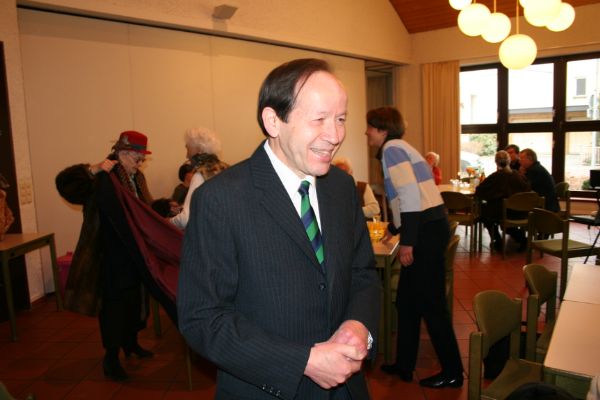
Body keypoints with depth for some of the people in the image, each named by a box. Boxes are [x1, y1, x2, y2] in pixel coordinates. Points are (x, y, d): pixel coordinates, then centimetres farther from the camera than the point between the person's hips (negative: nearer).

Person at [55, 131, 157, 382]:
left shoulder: (136, 178, 9)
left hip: (135, 254, 8)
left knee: (135, 298, 18)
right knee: (114, 303, 1)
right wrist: (92, 170, -33)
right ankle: (111, 357, 15)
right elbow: (65, 183, -24)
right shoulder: (104, 179, -14)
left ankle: (131, 343, 37)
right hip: (112, 256, -7)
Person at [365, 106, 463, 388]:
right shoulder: (398, 148, 20)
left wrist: (407, 242, -19)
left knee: (431, 304, 2)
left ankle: (452, 372, 17)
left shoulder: (392, 148, -9)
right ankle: (404, 365, 28)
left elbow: (410, 194, -20)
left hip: (426, 230, -10)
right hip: (427, 228, 10)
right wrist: (393, 229, 37)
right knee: (406, 301, 15)